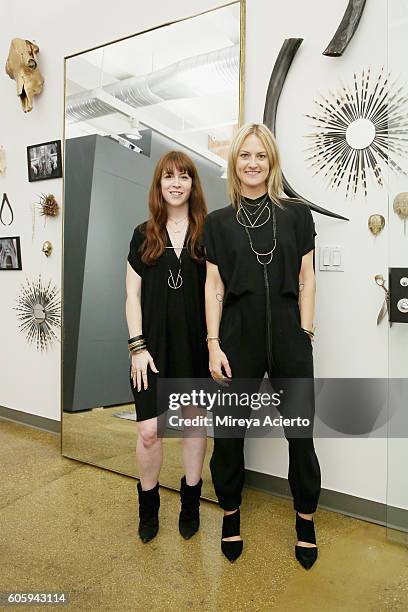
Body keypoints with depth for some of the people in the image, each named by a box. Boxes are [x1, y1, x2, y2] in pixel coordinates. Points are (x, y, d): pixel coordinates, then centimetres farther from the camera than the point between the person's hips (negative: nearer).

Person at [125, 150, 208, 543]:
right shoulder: (144, 235, 6)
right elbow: (132, 295, 4)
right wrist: (137, 346, -3)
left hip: (195, 343, 0)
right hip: (154, 343, 1)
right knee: (149, 430, 1)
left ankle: (190, 502, 32)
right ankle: (148, 505, 27)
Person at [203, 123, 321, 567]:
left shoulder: (296, 215, 5)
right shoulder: (218, 222, 6)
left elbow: (306, 280, 6)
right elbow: (214, 287, 3)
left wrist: (305, 334, 0)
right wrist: (213, 344, -3)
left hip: (289, 337, 0)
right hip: (238, 338, 1)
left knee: (300, 434, 5)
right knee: (228, 434, 8)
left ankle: (305, 519, 30)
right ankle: (230, 513, 32)